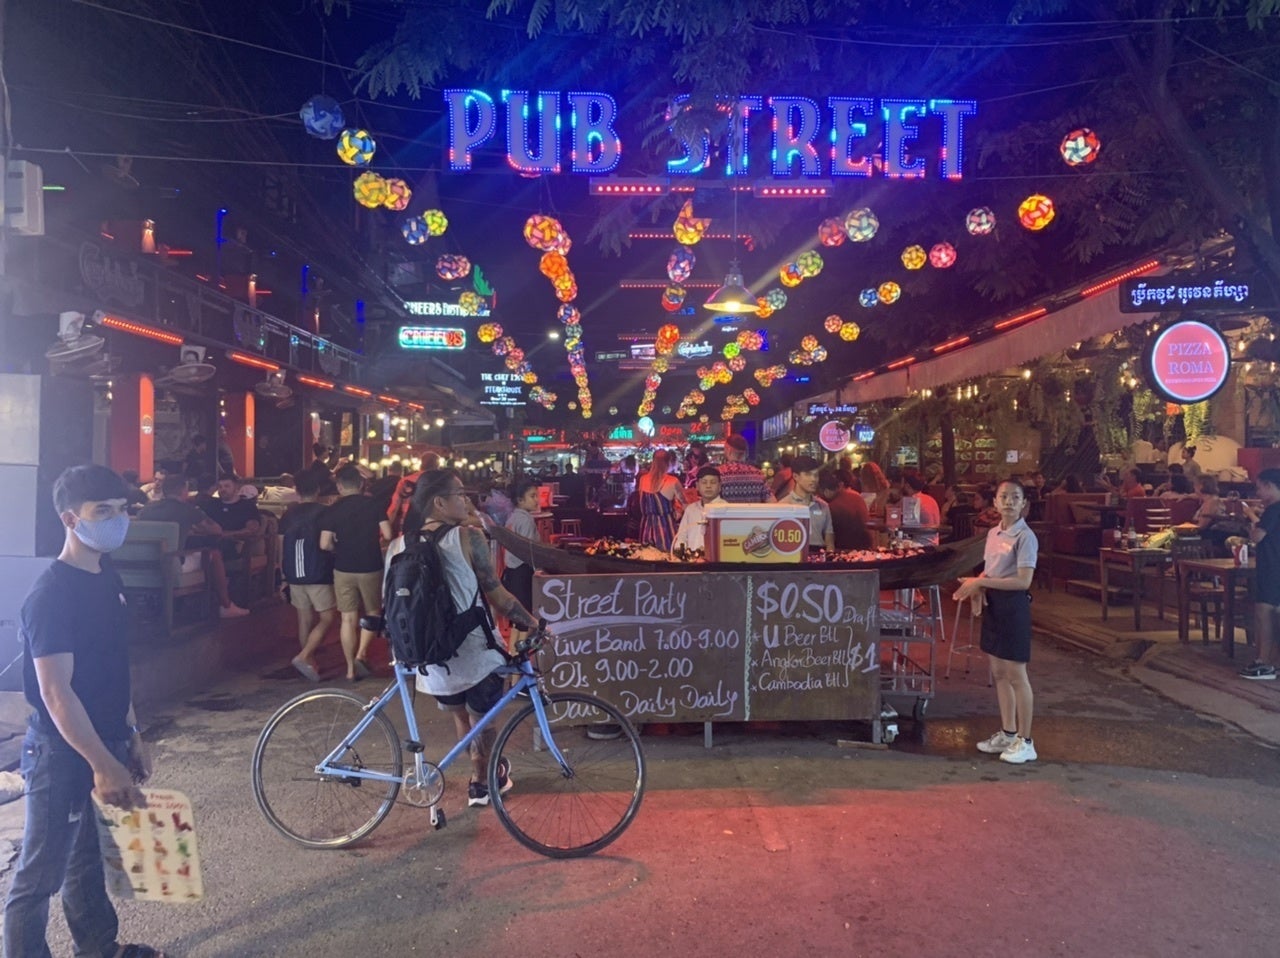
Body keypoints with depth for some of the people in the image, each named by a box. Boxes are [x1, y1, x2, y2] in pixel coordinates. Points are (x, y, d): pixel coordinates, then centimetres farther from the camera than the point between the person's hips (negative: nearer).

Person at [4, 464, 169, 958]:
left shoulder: (108, 579, 5)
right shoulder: (50, 595, -21)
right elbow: (55, 694, -24)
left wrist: (131, 737, 14)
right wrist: (104, 765, -24)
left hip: (102, 743, 9)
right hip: (62, 753, -9)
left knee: (86, 855, 24)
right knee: (42, 872, 6)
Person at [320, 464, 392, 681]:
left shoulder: (332, 510, -4)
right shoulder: (373, 504, -3)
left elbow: (325, 545, -9)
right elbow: (388, 535, -5)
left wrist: (340, 548, 11)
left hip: (343, 569, 0)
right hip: (371, 568, 0)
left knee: (348, 618, 7)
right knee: (373, 612, 17)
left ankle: (351, 668, 11)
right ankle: (361, 653, 0)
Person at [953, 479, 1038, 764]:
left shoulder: (1025, 537, -15)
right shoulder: (993, 533, 9)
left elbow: (1023, 581, -22)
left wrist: (980, 582, -23)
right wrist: (977, 587, -3)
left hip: (1014, 605, -8)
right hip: (992, 604, 8)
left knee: (1016, 675, -1)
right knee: (998, 673, 14)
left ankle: (1025, 742, 10)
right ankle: (1007, 734, 27)